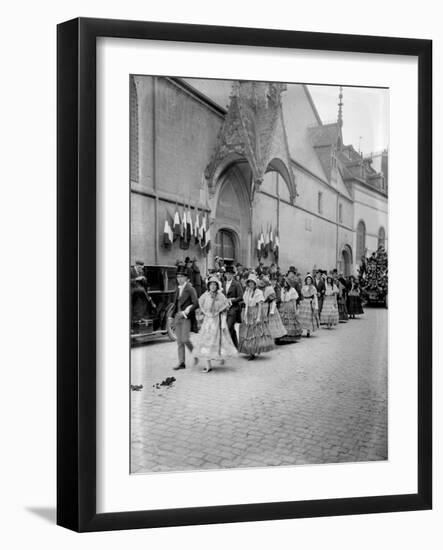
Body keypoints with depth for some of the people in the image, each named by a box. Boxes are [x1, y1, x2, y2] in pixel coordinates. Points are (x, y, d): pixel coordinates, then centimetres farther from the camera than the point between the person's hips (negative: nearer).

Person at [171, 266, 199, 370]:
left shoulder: (190, 289, -7)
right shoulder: (178, 289, 14)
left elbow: (196, 304, -12)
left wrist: (186, 312, -18)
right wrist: (174, 316, 11)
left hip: (186, 318, -7)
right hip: (178, 318, 7)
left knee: (185, 339, -13)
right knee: (179, 341, 6)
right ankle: (181, 363, 11)